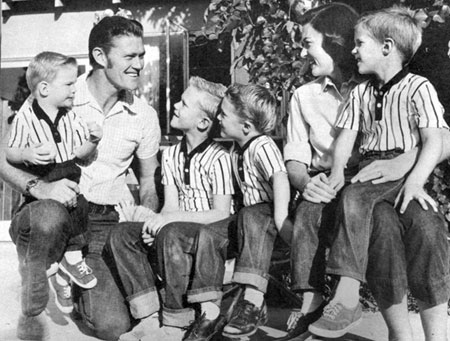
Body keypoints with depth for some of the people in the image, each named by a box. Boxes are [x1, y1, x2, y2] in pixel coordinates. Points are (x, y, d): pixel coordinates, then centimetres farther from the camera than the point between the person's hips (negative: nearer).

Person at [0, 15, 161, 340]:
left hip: (106, 224, 3)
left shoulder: (145, 115, 3)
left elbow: (149, 179, 14)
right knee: (50, 215, -40)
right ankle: (32, 312, -12)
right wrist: (39, 186, -26)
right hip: (53, 213, -2)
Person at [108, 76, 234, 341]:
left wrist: (171, 218, -25)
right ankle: (149, 319, -11)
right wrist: (157, 222, -20)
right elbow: (170, 206, 3)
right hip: (180, 229, 7)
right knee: (122, 236, -9)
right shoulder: (170, 155, 7)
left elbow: (222, 214, -19)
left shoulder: (218, 158, -15)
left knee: (171, 234, -36)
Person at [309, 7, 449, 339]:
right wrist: (338, 170, -8)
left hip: (406, 171, -3)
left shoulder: (418, 88, -1)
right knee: (351, 198, -28)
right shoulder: (360, 93, 17)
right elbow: (346, 137, 12)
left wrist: (415, 182, -25)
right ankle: (347, 298, -30)